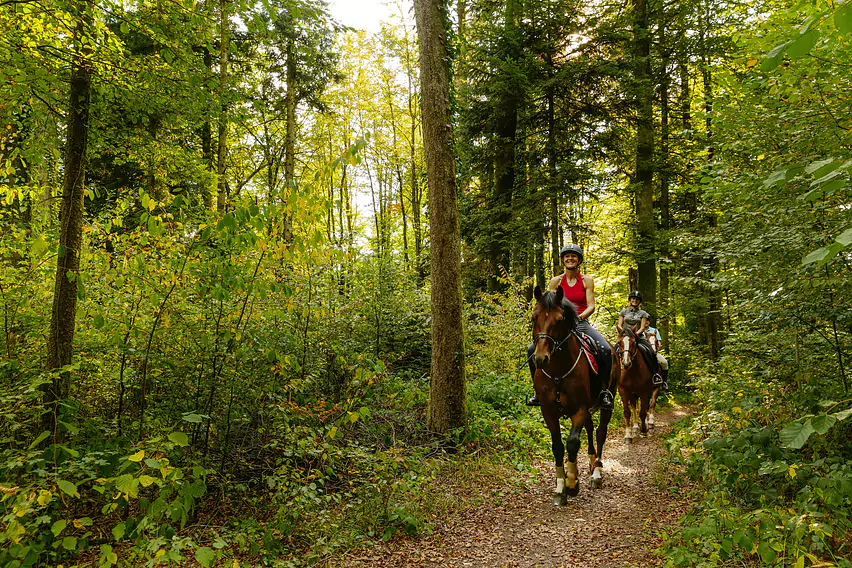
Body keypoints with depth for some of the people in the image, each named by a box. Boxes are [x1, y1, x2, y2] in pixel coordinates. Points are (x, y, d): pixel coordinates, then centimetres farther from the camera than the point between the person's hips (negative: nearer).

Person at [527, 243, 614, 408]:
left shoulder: (587, 281, 6)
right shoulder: (556, 281, 8)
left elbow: (591, 306, -1)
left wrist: (579, 317, -20)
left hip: (582, 323, -1)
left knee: (605, 349, -28)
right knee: (532, 349, -19)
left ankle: (604, 391, -11)